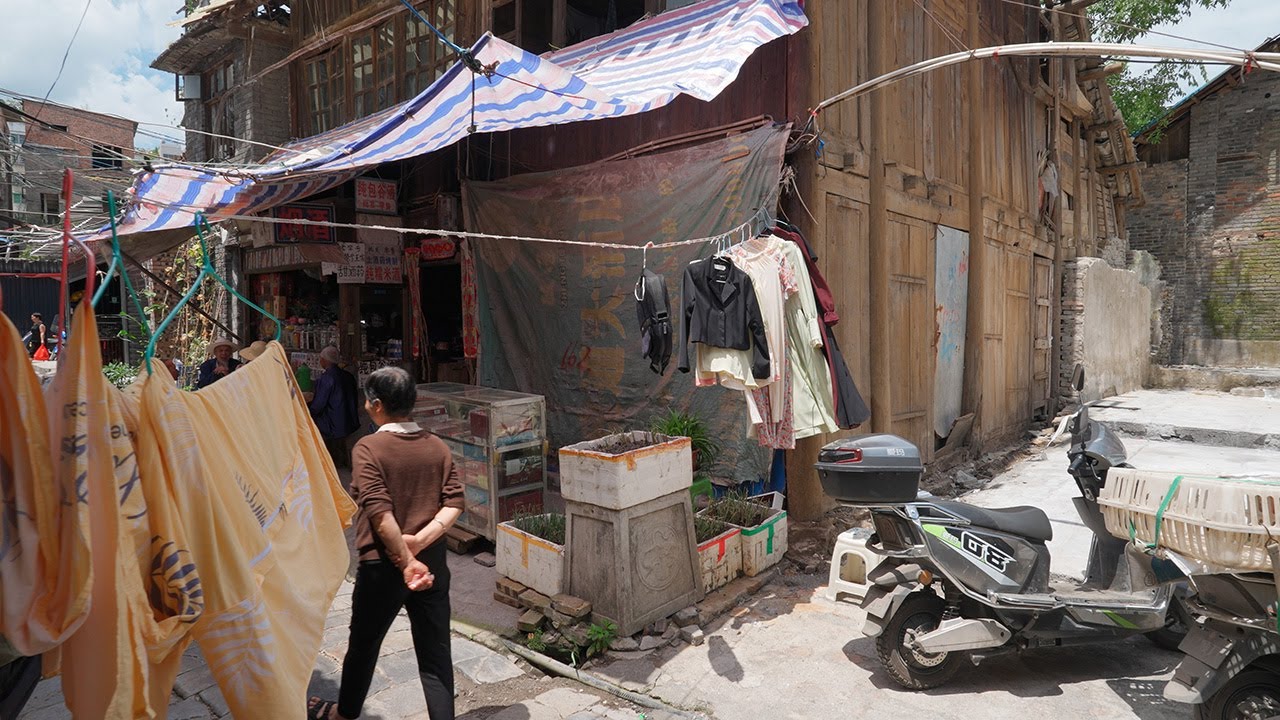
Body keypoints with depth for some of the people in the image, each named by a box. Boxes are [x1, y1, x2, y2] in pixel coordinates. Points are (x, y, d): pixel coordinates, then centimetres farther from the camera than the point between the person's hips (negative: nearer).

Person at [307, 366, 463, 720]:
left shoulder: (368, 447, -13)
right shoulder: (438, 446, 0)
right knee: (435, 654, 8)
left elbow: (379, 512, -21)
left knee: (364, 643, 21)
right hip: (432, 562, 3)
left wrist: (406, 561, -17)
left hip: (383, 564, -3)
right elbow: (454, 503, -6)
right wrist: (419, 541, -13)